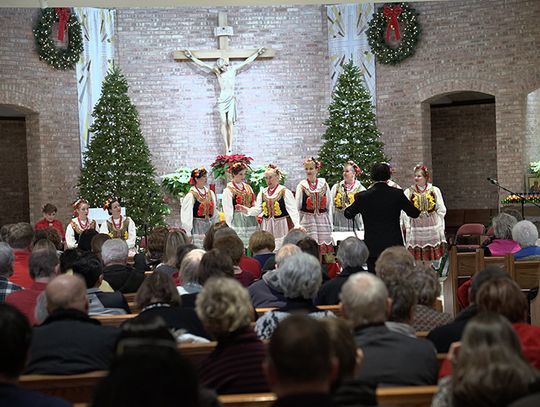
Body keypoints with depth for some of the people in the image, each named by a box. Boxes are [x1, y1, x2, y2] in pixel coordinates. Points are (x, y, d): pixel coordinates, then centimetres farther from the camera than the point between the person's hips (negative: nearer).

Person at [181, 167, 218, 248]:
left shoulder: (210, 193, 9)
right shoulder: (190, 196, -10)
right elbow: (186, 216, -10)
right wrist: (188, 234, -12)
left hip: (209, 227, 6)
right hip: (197, 228, -6)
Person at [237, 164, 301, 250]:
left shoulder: (285, 192, -7)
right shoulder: (262, 192, 9)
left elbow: (292, 210, -12)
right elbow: (257, 209, 6)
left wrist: (297, 225, -25)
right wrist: (246, 210, -13)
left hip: (281, 226, -5)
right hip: (266, 226, 5)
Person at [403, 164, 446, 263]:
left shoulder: (435, 190, 4)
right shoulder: (408, 192, 2)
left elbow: (441, 210, 6)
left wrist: (440, 228, 1)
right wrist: (408, 228, -5)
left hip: (432, 228, 1)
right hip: (415, 228, -1)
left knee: (430, 260, 7)